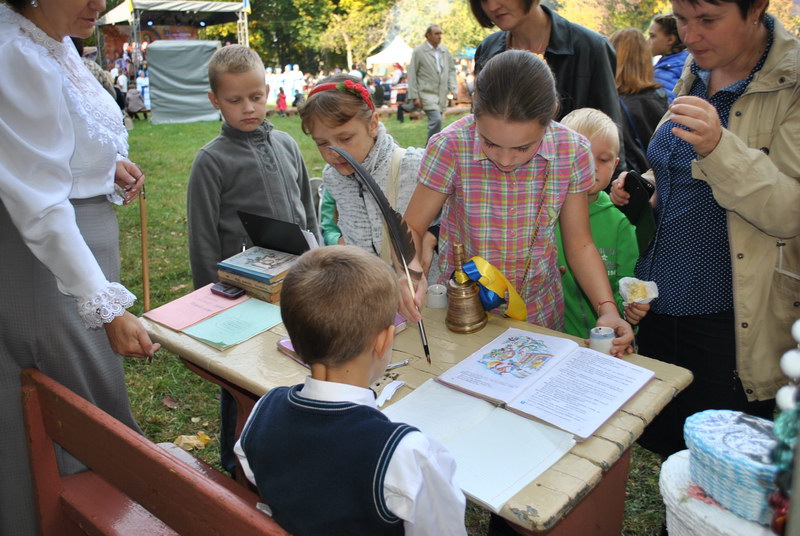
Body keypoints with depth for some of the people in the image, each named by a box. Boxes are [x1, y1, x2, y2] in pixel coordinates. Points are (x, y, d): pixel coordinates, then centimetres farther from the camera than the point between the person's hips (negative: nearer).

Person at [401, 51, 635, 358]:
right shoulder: (450, 148, -22)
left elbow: (579, 244, -6)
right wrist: (413, 272, -34)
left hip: (540, 314, 2)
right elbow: (412, 228, -13)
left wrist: (607, 309, -19)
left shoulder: (572, 152, -15)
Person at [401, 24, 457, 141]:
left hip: (442, 94, 5)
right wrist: (414, 96, -9)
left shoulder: (445, 51, 10)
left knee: (435, 121, 8)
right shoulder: (419, 51, -2)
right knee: (436, 120, -19)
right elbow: (412, 75, -3)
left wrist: (454, 89, 3)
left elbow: (451, 70, 16)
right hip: (427, 93, -5)